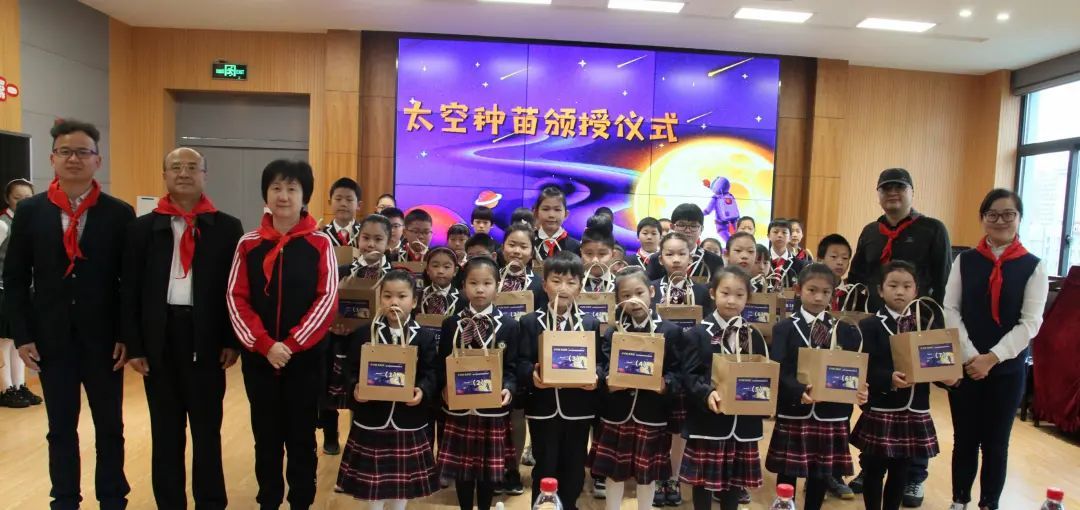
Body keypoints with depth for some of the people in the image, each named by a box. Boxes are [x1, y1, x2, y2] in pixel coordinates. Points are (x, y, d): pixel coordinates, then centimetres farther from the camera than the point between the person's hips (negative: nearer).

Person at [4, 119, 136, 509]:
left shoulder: (120, 214, -3)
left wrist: (127, 336, -7)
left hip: (104, 341, -1)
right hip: (51, 340, 1)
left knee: (110, 428, 10)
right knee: (61, 428, 12)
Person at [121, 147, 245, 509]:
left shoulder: (228, 228, 1)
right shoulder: (143, 227, 4)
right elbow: (130, 290, 3)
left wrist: (232, 341, -5)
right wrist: (133, 345, -1)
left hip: (207, 339, -1)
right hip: (159, 338, 2)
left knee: (208, 428, 9)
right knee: (165, 431, 12)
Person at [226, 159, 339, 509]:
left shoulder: (320, 244, -2)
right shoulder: (249, 243, 3)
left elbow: (327, 299, -7)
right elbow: (236, 298, 0)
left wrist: (292, 344, -13)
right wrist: (264, 344, -12)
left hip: (305, 356, -2)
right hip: (258, 356, 2)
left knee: (301, 435, 7)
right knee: (266, 435, 11)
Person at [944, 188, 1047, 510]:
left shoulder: (1033, 267, -2)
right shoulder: (965, 261, 2)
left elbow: (1031, 322, -7)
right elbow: (950, 310, -2)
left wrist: (991, 358, -15)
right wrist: (970, 355, -13)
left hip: (1007, 369, -1)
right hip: (964, 366, 1)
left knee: (996, 442, 9)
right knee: (964, 439, 9)